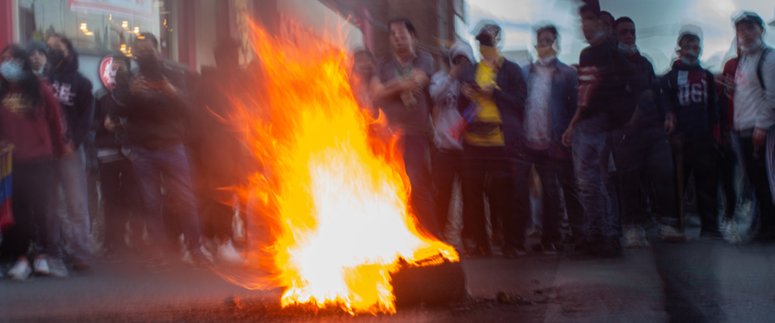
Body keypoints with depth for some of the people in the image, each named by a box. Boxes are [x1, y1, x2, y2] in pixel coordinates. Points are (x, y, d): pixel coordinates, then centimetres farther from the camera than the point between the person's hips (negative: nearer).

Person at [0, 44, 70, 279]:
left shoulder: (40, 90, 1)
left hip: (40, 160, -2)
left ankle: (44, 254, 2)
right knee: (20, 209, 5)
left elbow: (55, 120, 6)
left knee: (41, 207, -5)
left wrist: (60, 147, 11)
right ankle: (22, 257, 10)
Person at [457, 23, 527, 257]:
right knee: (472, 192, 3)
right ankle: (480, 243, 11)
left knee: (506, 193, -3)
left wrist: (494, 93, -11)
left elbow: (520, 102, -2)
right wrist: (466, 96, -2)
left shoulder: (511, 70, 5)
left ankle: (513, 244, 5)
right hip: (474, 141, 4)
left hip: (502, 141, -4)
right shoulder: (469, 73, 16)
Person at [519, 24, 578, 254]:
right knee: (516, 187, -3)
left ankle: (550, 239, 14)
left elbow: (573, 108, 0)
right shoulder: (525, 72, 11)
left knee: (550, 191, 6)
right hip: (526, 141, 2)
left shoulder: (567, 74, 4)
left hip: (550, 144, -1)